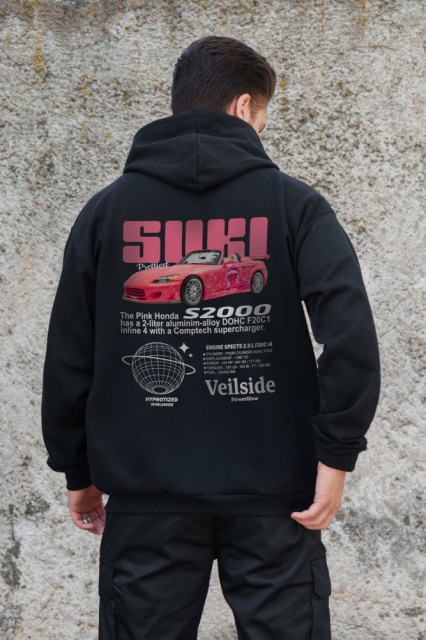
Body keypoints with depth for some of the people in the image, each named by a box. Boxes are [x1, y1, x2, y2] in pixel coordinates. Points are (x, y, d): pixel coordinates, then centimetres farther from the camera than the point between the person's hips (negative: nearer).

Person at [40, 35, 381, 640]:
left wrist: (77, 471, 13)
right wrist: (336, 454, -9)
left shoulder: (106, 210, 6)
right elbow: (350, 329, -14)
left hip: (146, 496, 2)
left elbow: (67, 355, 5)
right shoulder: (294, 203, 0)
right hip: (273, 488, -1)